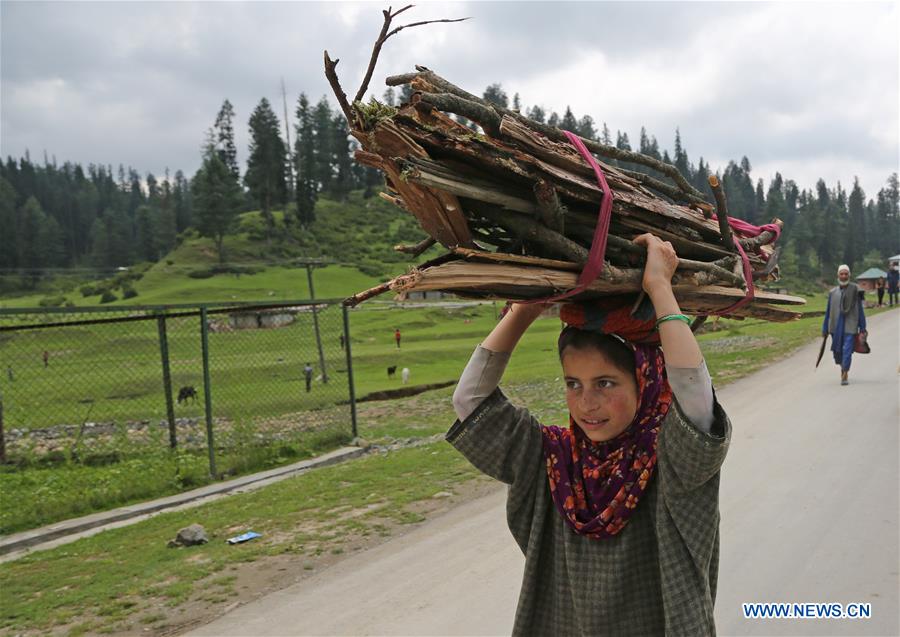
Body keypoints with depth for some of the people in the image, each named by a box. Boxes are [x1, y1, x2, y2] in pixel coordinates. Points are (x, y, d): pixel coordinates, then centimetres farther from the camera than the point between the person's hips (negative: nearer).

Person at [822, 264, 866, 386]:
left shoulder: (855, 290, -2)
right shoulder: (832, 292, 5)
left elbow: (860, 310, 1)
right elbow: (828, 312, 10)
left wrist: (862, 327, 1)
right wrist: (825, 329, 10)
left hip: (850, 326, -3)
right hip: (836, 326, 3)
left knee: (847, 350, -10)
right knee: (837, 350, 11)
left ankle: (845, 376, -3)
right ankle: (843, 368, 39)